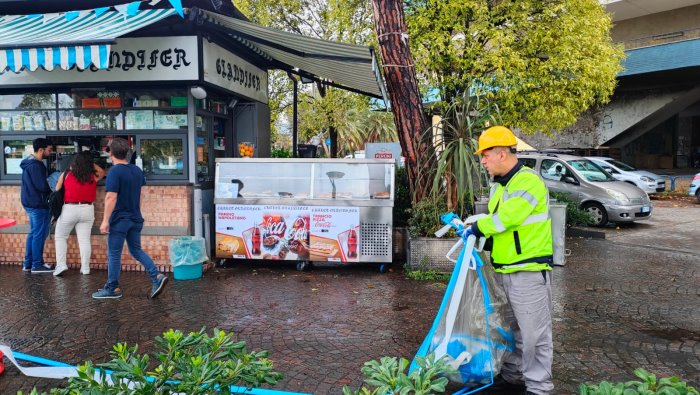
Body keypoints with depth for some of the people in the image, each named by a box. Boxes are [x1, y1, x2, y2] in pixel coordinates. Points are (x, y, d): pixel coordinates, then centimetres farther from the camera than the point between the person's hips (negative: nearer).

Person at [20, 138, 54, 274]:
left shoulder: (30, 162, 13)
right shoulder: (36, 165, -19)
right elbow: (43, 186, -22)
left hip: (31, 203, 10)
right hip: (38, 204, -10)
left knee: (33, 233, 15)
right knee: (39, 235, -3)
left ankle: (28, 263, 21)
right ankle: (37, 265, 4)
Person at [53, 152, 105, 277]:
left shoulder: (65, 175, -1)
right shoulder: (93, 177, 0)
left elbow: (57, 191, 6)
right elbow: (102, 172, 22)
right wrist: (90, 162, 19)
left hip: (69, 209, -1)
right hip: (87, 210, 2)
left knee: (60, 237, 13)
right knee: (84, 239, 4)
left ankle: (61, 264, 3)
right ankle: (85, 268, 6)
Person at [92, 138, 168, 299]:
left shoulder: (114, 172, -16)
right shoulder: (137, 170, 7)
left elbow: (111, 197, -21)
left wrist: (105, 220, -18)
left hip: (119, 220, -7)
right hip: (136, 219, 7)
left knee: (114, 254, 5)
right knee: (136, 250, 17)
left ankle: (112, 288, 15)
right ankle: (157, 276, 1)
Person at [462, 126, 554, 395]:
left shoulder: (528, 181, -16)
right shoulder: (499, 186, 14)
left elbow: (506, 218, -23)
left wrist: (477, 228, -9)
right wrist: (477, 234, 1)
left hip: (529, 271, -9)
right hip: (504, 271, 9)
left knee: (534, 334, 0)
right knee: (511, 330, 20)